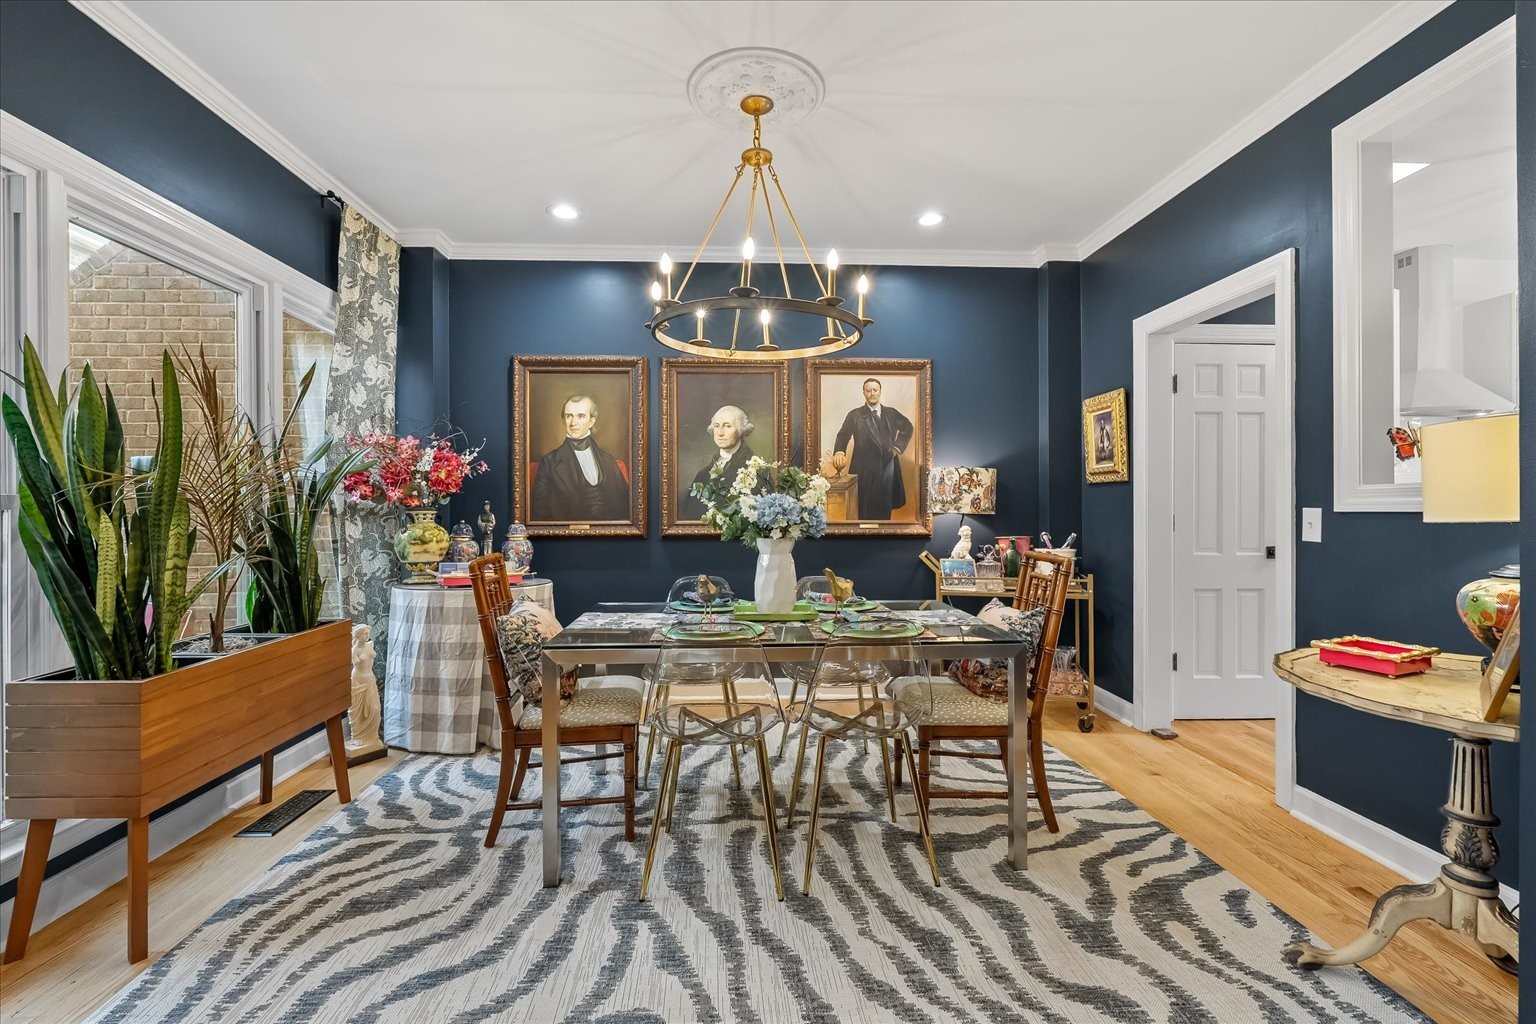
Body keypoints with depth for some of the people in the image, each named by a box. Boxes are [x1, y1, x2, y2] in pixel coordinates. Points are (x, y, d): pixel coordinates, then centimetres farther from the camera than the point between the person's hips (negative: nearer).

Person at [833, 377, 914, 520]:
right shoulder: (855, 416, 0)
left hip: (887, 467, 3)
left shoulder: (891, 413, 9)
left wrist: (898, 446, 10)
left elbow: (908, 427, 22)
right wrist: (840, 453, -27)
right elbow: (843, 437, -7)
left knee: (885, 508, 6)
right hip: (864, 469, -2)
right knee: (864, 510, 0)